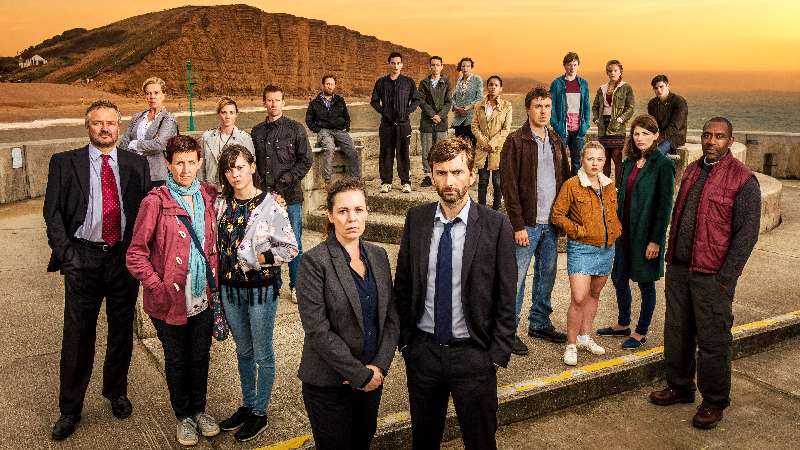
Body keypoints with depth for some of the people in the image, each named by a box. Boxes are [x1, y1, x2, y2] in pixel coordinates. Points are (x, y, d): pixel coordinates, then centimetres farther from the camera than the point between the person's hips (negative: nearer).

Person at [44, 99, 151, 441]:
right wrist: (65, 254, -8)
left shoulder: (136, 164, 6)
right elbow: (52, 213, 1)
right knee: (77, 336, 4)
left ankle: (116, 392, 35)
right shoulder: (64, 163, 2)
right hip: (83, 259, -1)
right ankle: (70, 409, 20)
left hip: (124, 258, 2)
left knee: (122, 331, 13)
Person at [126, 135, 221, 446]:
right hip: (171, 301, -3)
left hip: (203, 298, 4)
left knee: (200, 358, 18)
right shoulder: (155, 202, -13)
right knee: (177, 361, 15)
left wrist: (215, 278, 5)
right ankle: (183, 416, 34)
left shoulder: (209, 196, 1)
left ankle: (199, 409, 39)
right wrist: (158, 288, -15)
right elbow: (136, 254, -10)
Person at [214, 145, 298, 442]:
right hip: (230, 287, 5)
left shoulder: (270, 205, -14)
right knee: (243, 351, 19)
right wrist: (219, 277, 3)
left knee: (262, 354, 8)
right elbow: (218, 243, 13)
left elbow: (290, 248, -12)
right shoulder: (222, 204, 2)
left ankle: (260, 413, 24)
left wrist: (259, 258, -19)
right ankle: (247, 405, 35)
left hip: (261, 287, -5)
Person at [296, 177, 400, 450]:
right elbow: (317, 330, -18)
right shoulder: (315, 261, -13)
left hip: (372, 378, 5)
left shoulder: (378, 256, 4)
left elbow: (391, 317, 4)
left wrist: (379, 366, -9)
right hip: (329, 384, -5)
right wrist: (359, 374, -16)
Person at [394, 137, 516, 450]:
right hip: (422, 351, 3)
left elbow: (506, 297, -6)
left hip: (473, 354, -2)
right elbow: (403, 284, 6)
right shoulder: (416, 219, -1)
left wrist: (498, 354, -8)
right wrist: (404, 340, 4)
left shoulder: (496, 225, -10)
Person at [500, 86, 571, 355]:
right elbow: (509, 186, -12)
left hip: (551, 223, 6)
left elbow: (565, 180, 16)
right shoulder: (516, 141, -7)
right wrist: (518, 225, -16)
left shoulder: (556, 142, 12)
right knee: (516, 277, -1)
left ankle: (540, 323, 28)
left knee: (547, 275, 14)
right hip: (527, 223, -6)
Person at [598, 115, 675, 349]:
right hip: (625, 231, 7)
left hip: (646, 234, -7)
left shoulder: (663, 165, -12)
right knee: (619, 278, 15)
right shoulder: (629, 163, 8)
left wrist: (656, 240, -17)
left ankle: (641, 333, 21)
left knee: (646, 284, 6)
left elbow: (665, 205, -14)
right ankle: (623, 324, 34)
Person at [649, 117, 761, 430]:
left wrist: (725, 277, -14)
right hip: (679, 269, 7)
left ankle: (714, 403, 18)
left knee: (712, 341, 3)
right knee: (676, 332, 15)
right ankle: (680, 387, 32)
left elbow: (747, 233, -12)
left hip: (712, 276, -6)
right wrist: (671, 257, 13)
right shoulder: (692, 171, 11)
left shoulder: (743, 179, -10)